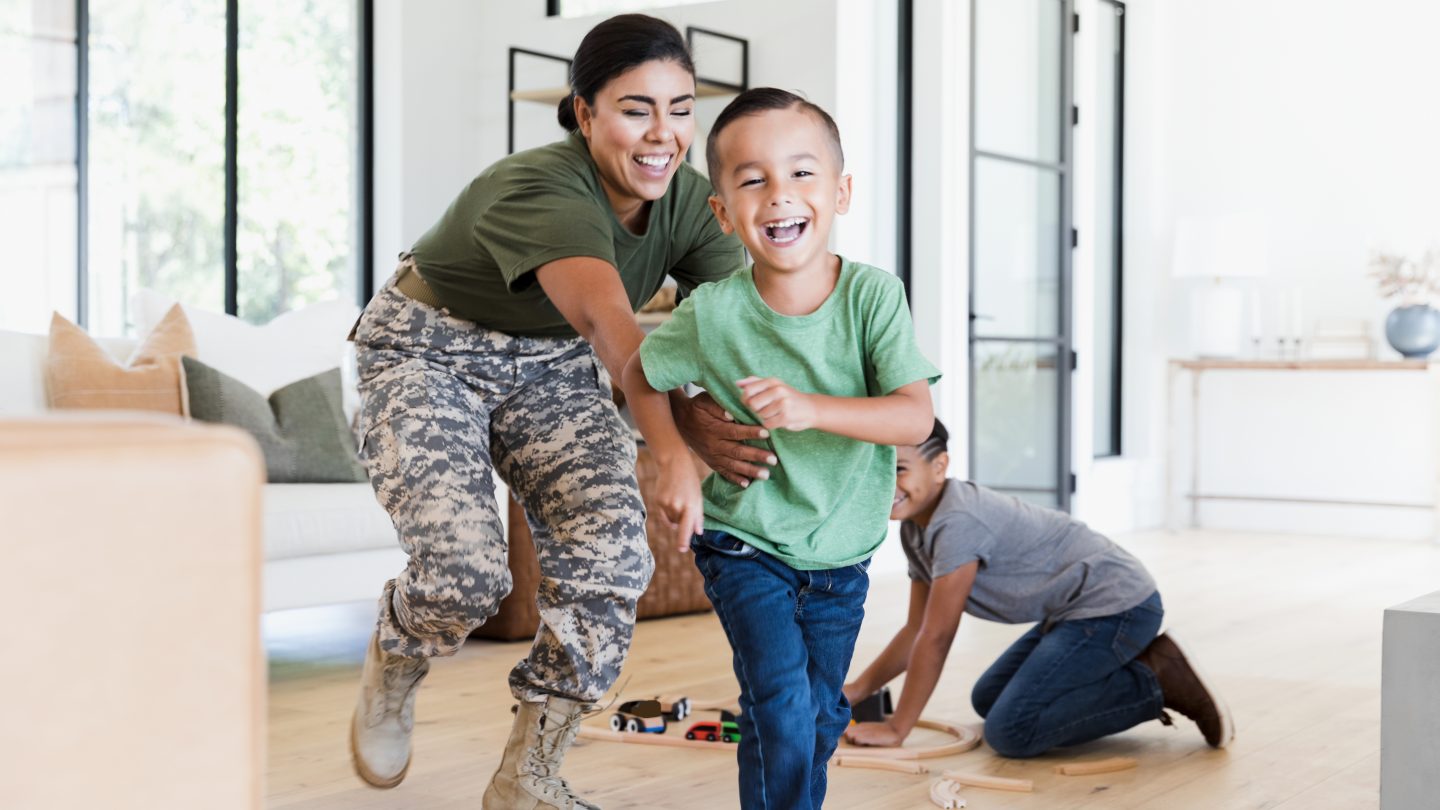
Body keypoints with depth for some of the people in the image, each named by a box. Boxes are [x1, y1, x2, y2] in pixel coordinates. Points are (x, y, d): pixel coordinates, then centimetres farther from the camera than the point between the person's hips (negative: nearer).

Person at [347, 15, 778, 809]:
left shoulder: (690, 201, -13)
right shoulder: (540, 190, -33)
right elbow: (607, 318, -50)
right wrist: (682, 422, -66)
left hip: (553, 365, 6)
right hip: (430, 355, -5)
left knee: (612, 559, -13)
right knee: (466, 573, -23)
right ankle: (392, 667, 16)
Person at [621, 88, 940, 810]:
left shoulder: (873, 296, -18)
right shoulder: (712, 313, -18)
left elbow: (916, 418, -23)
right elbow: (641, 375, 1)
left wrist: (811, 409, -36)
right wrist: (674, 460, -14)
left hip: (840, 554, 2)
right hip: (745, 546, -2)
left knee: (822, 714, 17)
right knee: (779, 699, -16)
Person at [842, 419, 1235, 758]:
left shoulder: (957, 523, -24)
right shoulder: (916, 527, 6)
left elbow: (936, 638, -21)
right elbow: (917, 630, 13)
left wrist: (896, 729, -14)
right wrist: (856, 691, 7)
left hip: (1114, 605, -10)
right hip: (1078, 609, 10)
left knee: (1010, 731, -18)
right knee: (988, 698, 21)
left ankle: (1157, 683, -7)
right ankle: (1136, 665, 16)